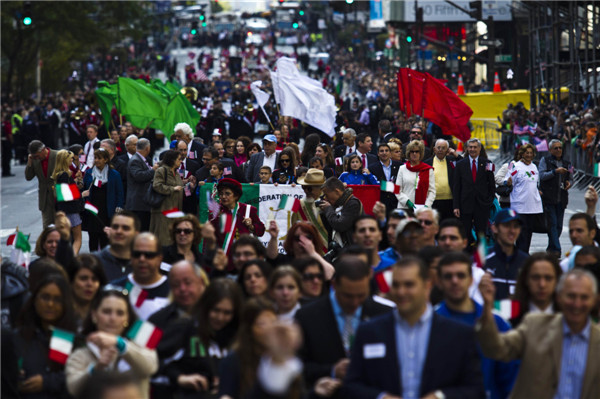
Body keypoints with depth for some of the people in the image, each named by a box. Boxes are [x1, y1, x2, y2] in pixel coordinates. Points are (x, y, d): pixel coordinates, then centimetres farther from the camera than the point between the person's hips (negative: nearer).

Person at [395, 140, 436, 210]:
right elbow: (397, 190, 7)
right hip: (404, 208, 0)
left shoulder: (429, 170, 10)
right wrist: (407, 201, -9)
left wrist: (427, 205, -8)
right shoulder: (402, 169, 10)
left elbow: (432, 191, 7)